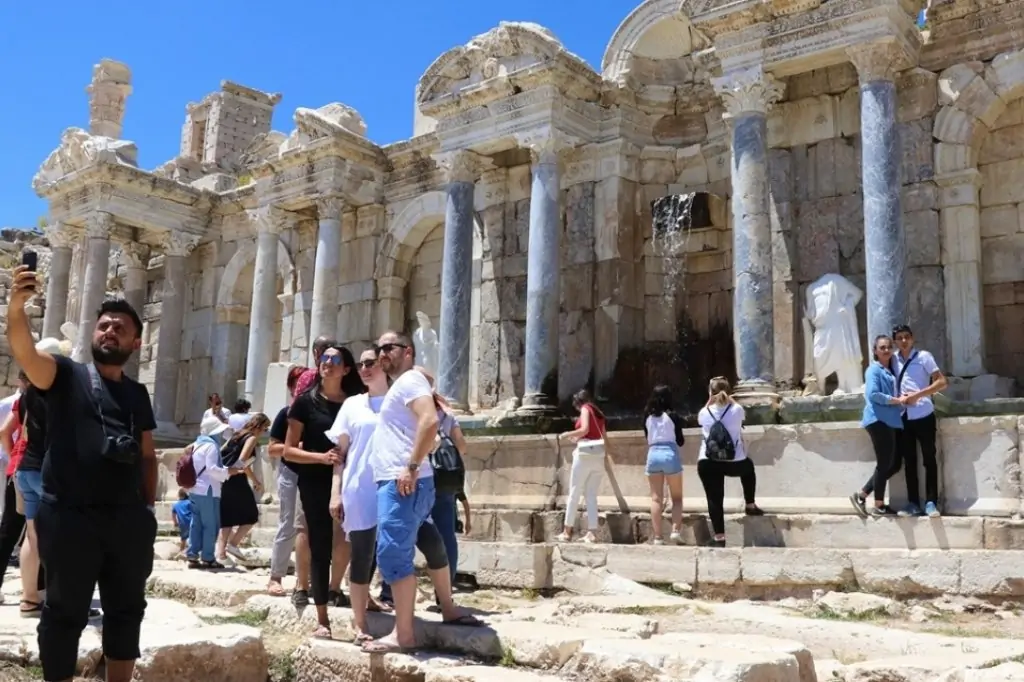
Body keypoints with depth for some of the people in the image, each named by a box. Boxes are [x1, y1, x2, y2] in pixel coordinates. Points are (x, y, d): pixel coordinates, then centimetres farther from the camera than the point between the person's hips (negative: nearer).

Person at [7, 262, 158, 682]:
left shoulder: (138, 394, 14)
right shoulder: (66, 375, 1)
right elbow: (26, 353, -20)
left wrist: (149, 507, 9)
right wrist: (16, 308, -39)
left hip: (128, 519, 5)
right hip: (70, 517, -4)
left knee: (127, 609, 14)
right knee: (65, 613, 5)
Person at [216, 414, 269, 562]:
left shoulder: (237, 436, 18)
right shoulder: (252, 438, -6)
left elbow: (220, 453, 16)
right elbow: (242, 461, -18)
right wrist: (255, 481, -14)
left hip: (224, 479, 8)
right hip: (237, 481, -8)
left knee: (227, 517, 11)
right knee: (251, 515, 7)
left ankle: (220, 552, 4)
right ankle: (233, 544, 1)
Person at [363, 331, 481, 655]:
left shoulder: (410, 379, -6)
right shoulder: (398, 386, 24)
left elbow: (430, 421, -23)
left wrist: (412, 466, -25)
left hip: (402, 483, -10)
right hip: (394, 482, 10)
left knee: (393, 553, -11)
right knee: (430, 545, 18)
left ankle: (403, 634, -8)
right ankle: (448, 608, 31)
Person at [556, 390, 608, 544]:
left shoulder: (585, 409, 1)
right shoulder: (598, 413, 22)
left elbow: (584, 429, -15)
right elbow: (603, 437, 19)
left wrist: (568, 434, 0)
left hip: (586, 454, -7)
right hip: (599, 455, 7)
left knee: (574, 493, -1)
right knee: (591, 495, 6)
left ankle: (567, 532, 0)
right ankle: (591, 533, -2)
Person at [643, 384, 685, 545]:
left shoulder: (648, 418, 7)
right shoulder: (672, 416, -2)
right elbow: (680, 441, 5)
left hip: (653, 455, 3)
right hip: (670, 455, -2)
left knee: (656, 498, 5)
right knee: (677, 497, 9)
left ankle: (657, 537, 2)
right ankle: (675, 530, -8)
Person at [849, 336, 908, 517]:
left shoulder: (891, 370, 21)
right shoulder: (874, 370, -5)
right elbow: (873, 394, -18)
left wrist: (903, 397, 1)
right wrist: (897, 400, -14)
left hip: (892, 421, 9)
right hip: (879, 421, -9)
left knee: (894, 464, 8)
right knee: (884, 464, -5)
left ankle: (861, 495, 15)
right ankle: (879, 505, 5)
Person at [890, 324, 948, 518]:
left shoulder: (924, 356, -4)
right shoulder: (893, 360, 8)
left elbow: (942, 381, -10)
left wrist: (918, 395, -17)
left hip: (923, 416, -4)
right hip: (903, 417, 4)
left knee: (929, 459, 2)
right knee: (909, 461, 8)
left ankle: (931, 503, 6)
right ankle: (913, 503, 14)